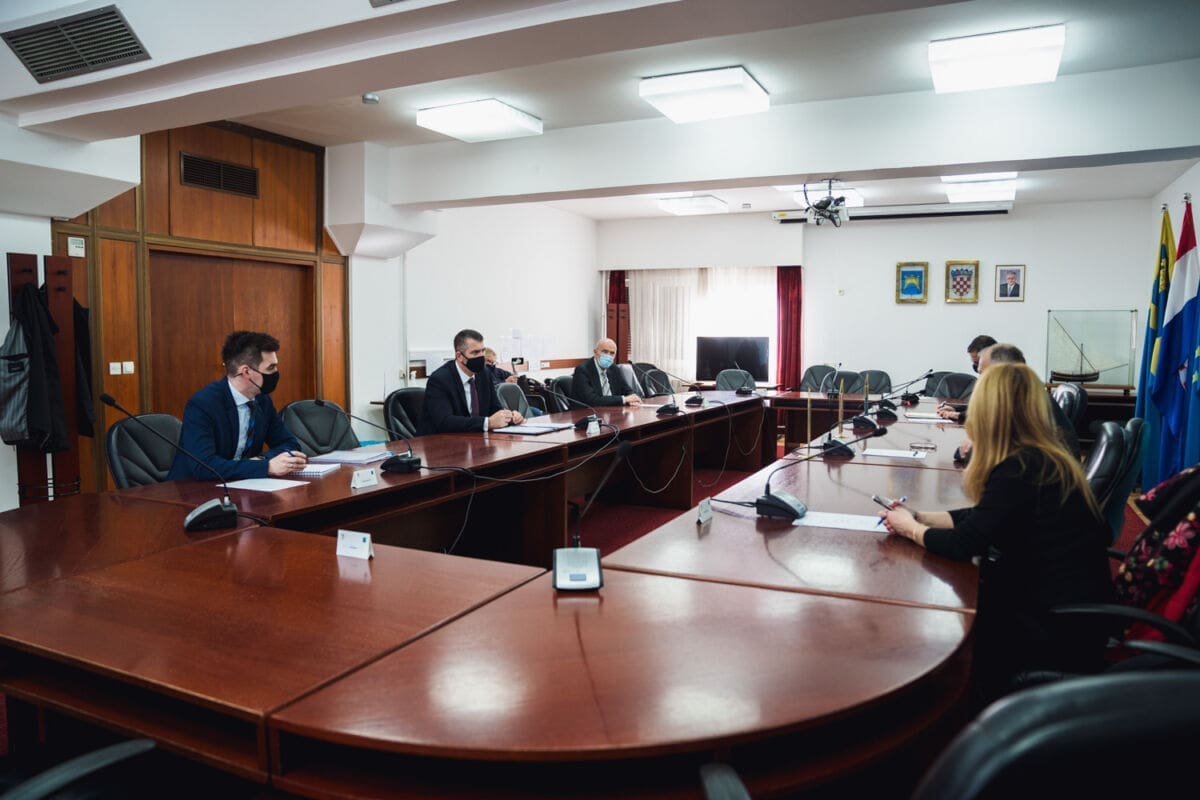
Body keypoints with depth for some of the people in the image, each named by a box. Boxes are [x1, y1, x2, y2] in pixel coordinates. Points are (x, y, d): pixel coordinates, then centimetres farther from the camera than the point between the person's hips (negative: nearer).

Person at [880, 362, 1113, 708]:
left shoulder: (1020, 469, -24)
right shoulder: (1041, 458, 5)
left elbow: (964, 544, -21)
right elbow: (981, 518, 12)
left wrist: (909, 529, -4)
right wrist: (920, 517, 6)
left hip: (1063, 634, -8)